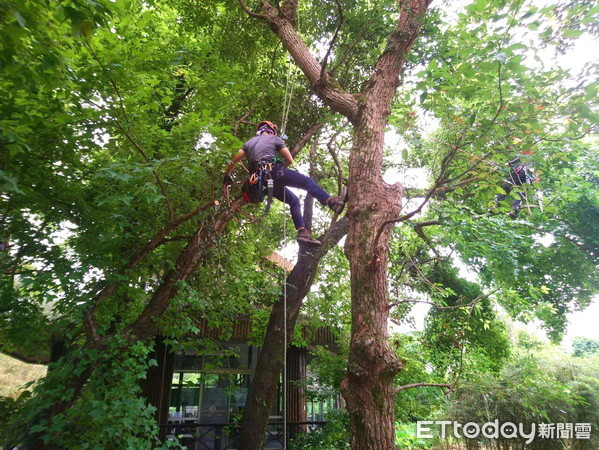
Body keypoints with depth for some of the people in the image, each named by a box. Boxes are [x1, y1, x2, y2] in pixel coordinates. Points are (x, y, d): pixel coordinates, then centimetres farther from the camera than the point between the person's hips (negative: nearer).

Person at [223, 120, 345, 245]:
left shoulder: (249, 142, 28)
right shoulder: (275, 139, 15)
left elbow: (233, 161, 21)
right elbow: (290, 160, 11)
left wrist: (227, 177, 33)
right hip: (274, 171, -6)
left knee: (294, 201, 16)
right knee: (308, 182, 2)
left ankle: (303, 232, 8)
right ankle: (331, 201, -14)